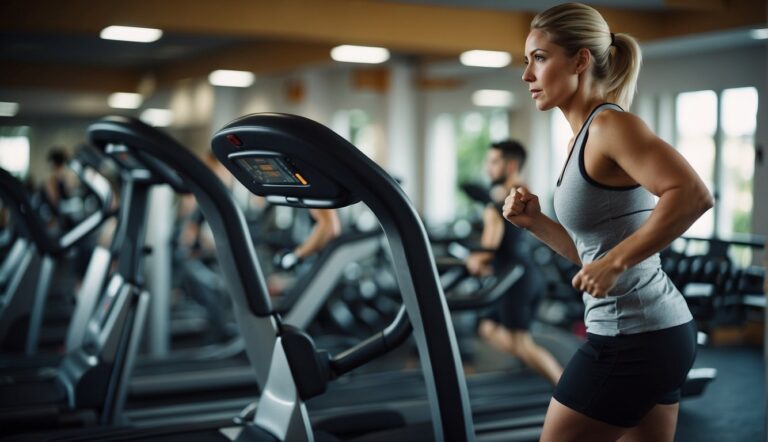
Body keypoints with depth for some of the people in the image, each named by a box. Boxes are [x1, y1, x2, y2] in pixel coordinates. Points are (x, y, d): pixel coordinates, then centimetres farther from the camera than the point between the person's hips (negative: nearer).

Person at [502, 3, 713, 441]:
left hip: (635, 338, -10)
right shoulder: (586, 139, 12)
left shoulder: (610, 125, -15)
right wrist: (536, 221, 3)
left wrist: (615, 263, -27)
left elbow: (694, 196, -28)